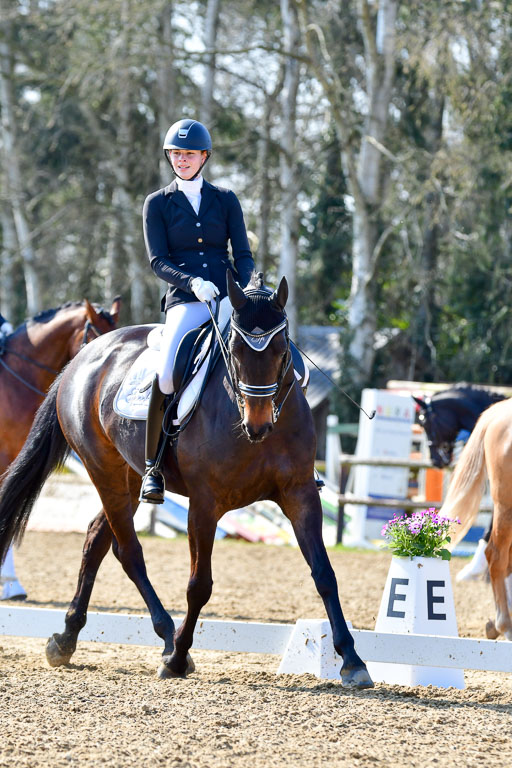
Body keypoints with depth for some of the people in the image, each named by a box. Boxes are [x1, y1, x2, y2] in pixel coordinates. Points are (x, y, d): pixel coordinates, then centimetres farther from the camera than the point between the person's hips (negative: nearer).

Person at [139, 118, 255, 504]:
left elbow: (244, 255, 10)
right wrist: (193, 283, -19)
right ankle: (152, 465, -19)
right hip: (186, 302, -2)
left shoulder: (225, 200, 14)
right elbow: (158, 261, -1)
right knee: (167, 372, -30)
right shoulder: (157, 204, 9)